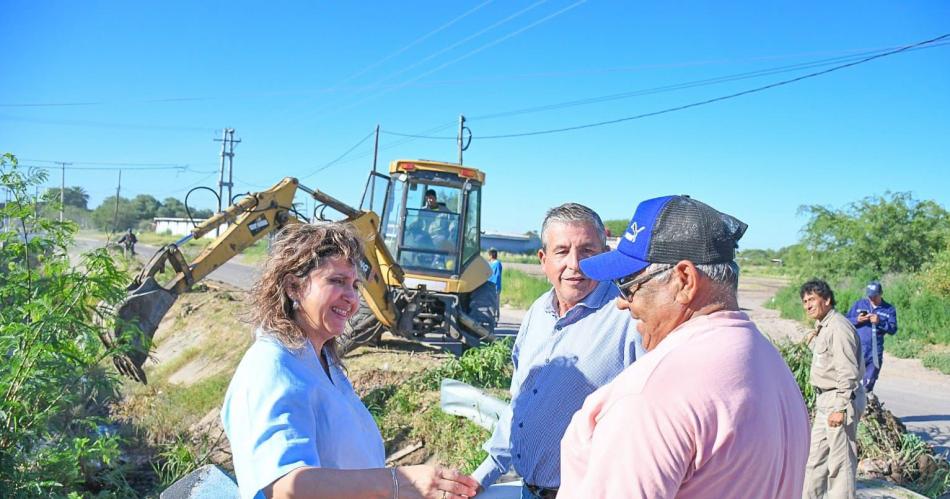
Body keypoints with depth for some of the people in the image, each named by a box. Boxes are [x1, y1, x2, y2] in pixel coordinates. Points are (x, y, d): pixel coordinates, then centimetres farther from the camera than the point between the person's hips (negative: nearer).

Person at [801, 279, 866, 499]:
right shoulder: (823, 327, 14)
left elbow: (848, 373, -22)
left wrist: (840, 408, -23)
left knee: (841, 461, -3)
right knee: (815, 455, 19)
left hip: (839, 400, -11)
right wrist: (814, 341, 15)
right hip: (825, 400, 11)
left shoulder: (839, 328, -18)